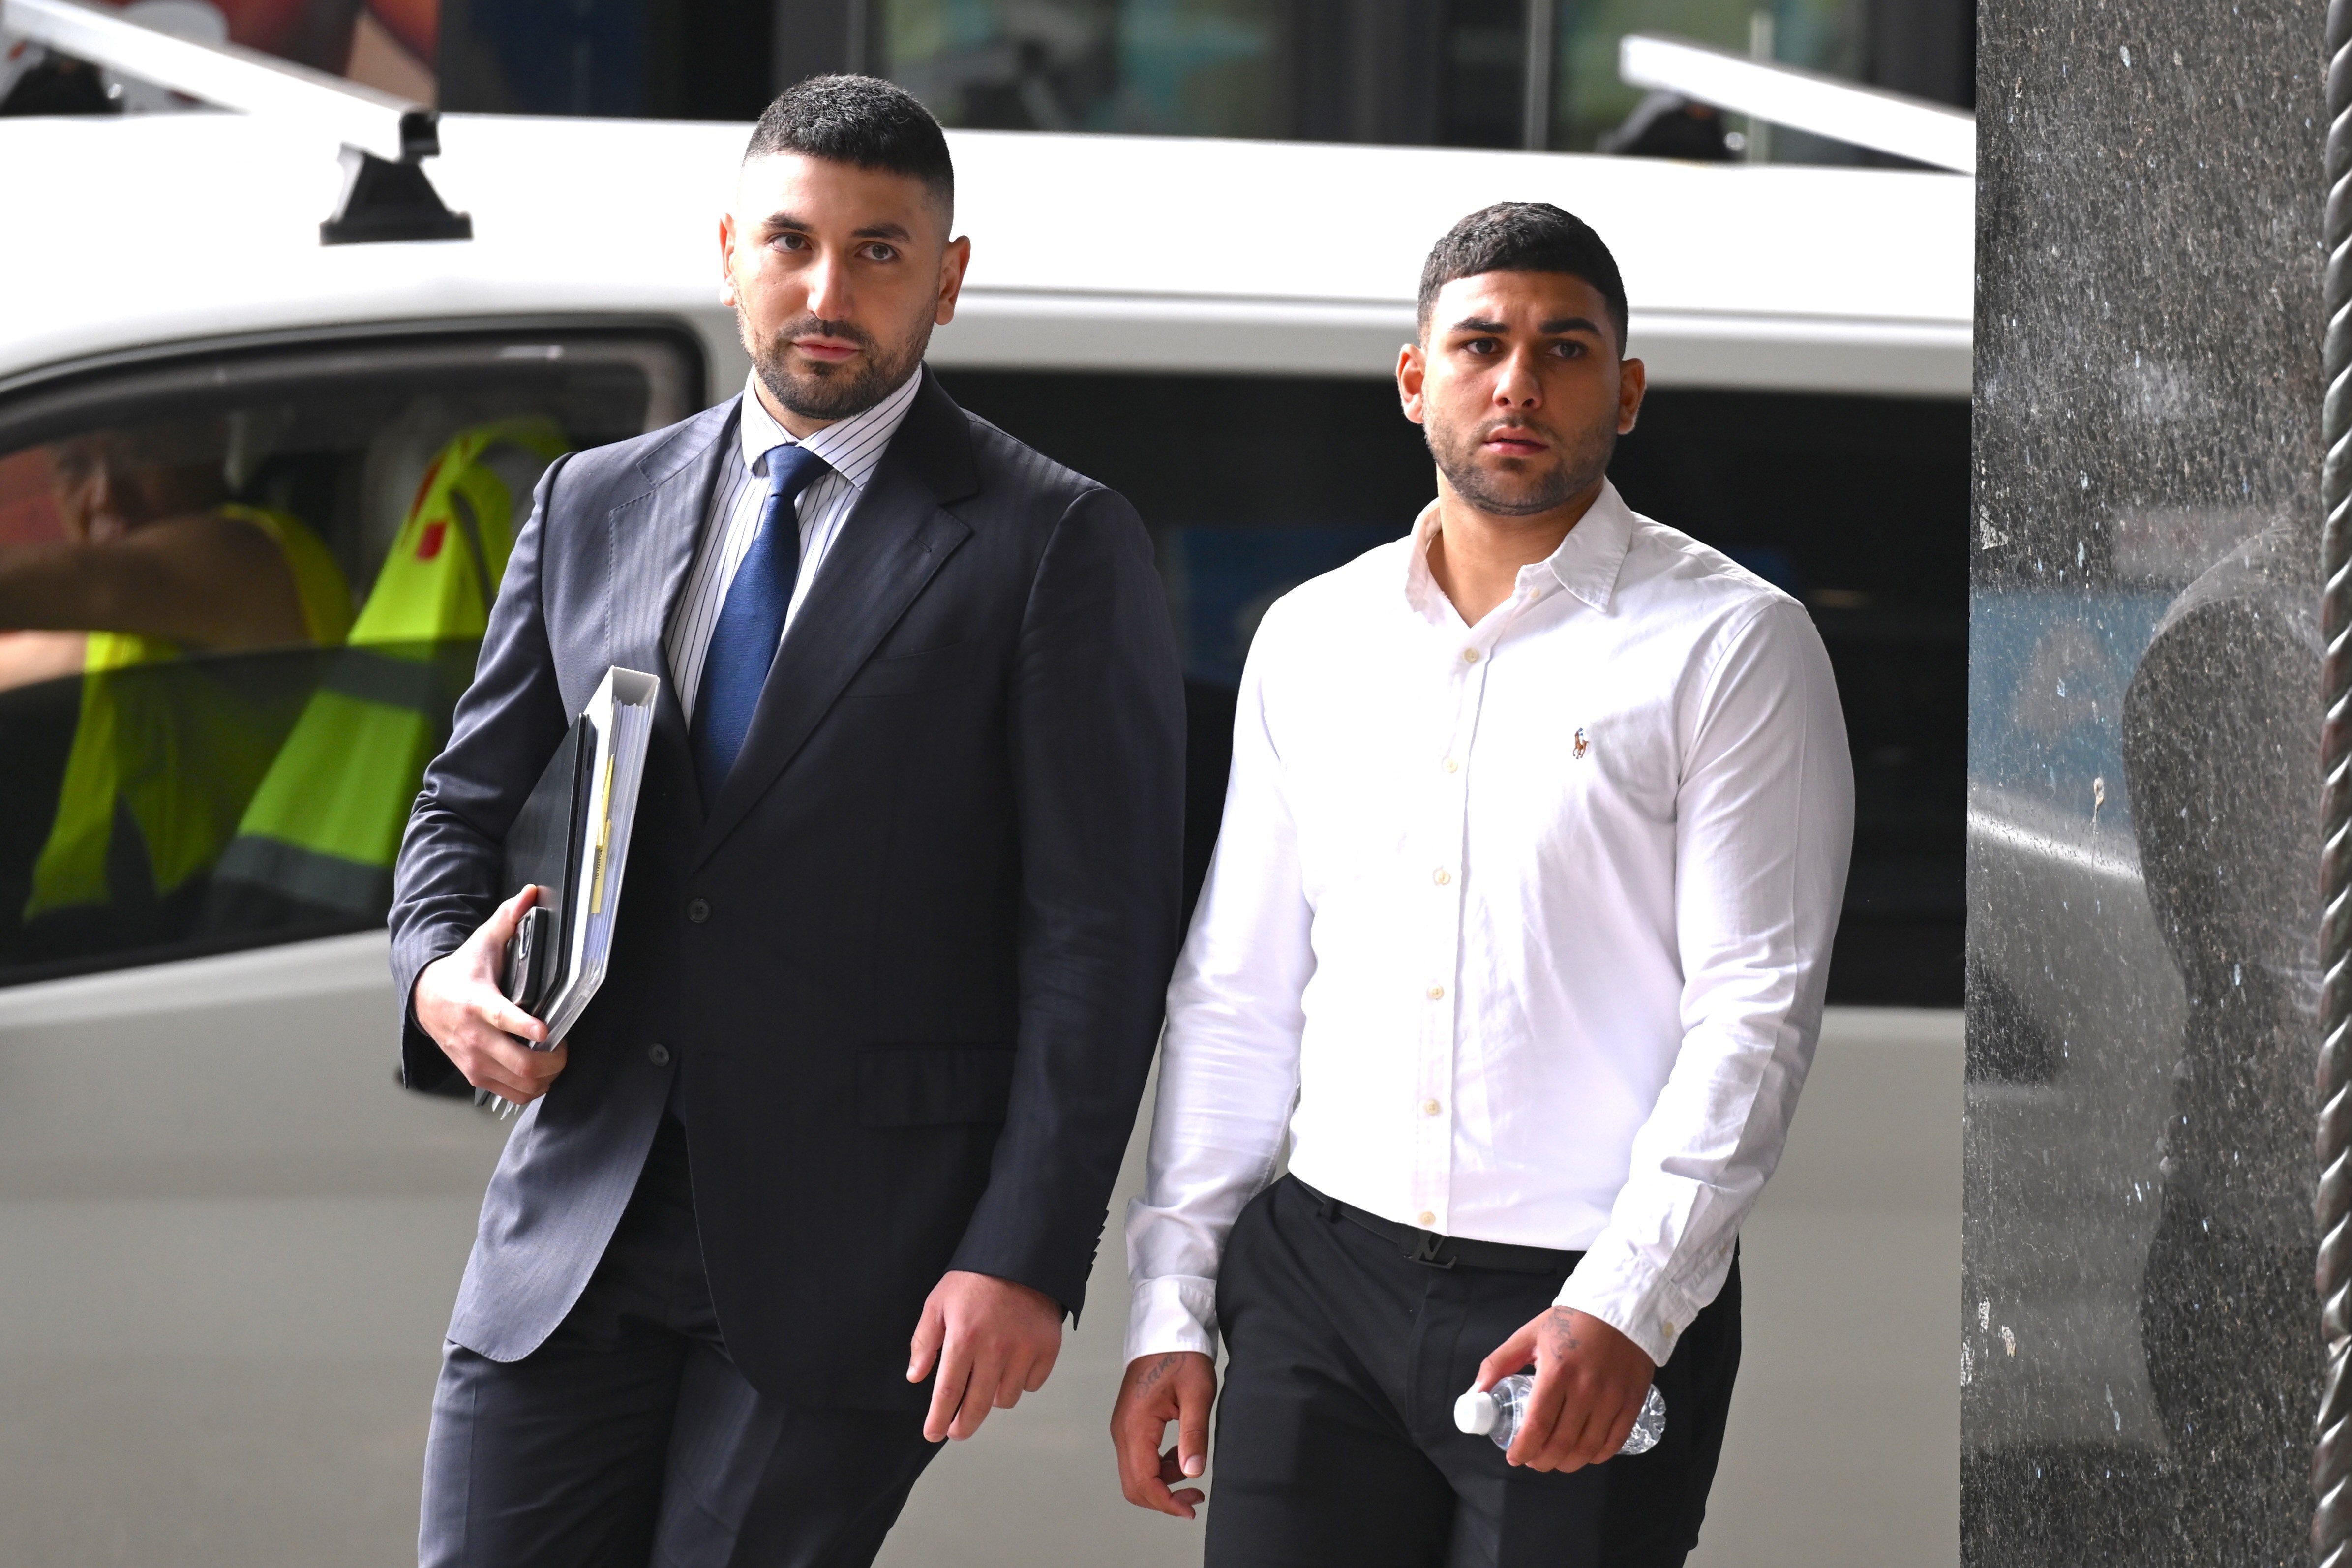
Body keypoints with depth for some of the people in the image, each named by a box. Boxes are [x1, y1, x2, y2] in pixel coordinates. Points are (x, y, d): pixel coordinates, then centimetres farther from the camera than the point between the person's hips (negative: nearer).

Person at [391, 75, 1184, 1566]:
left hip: (845, 1261, -4)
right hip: (581, 1223, 4)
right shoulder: (595, 505, 12)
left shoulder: (1058, 545, -3)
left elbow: (1101, 930, -7)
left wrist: (1028, 1259, -14)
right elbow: (469, 804, 19)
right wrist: (439, 969, -4)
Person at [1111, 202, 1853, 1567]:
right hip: (1318, 1272, 4)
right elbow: (1236, 996, 14)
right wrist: (1172, 1304, 9)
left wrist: (1625, 1306, -18)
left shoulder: (1732, 647, -3)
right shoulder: (1311, 639, 11)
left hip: (1603, 1320, -3)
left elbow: (1756, 1009, -9)